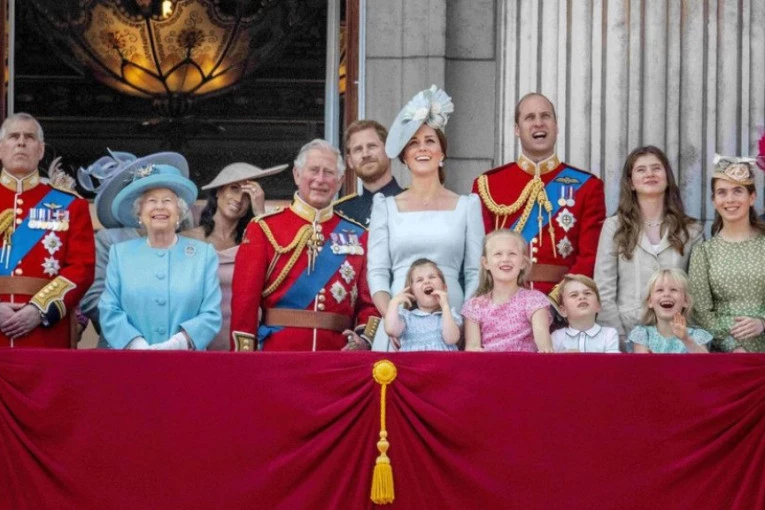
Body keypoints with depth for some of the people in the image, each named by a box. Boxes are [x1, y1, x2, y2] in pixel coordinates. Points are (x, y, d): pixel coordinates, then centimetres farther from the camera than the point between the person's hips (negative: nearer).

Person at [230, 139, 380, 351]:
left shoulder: (357, 235, 10)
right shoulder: (264, 229, 3)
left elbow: (368, 302, 8)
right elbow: (244, 300, -2)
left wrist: (365, 339, -11)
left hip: (338, 357, 2)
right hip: (277, 357, -2)